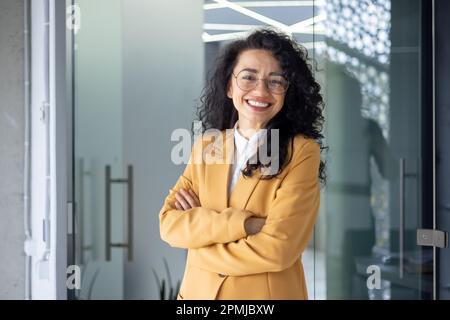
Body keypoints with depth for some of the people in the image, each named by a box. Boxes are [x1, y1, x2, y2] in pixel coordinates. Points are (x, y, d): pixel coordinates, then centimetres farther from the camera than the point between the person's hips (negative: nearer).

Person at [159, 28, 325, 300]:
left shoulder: (302, 151, -12)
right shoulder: (205, 146, 2)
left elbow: (278, 248, -20)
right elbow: (169, 223, -8)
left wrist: (199, 221, -9)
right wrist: (242, 224, -22)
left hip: (267, 293, -4)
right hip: (199, 291, 4)